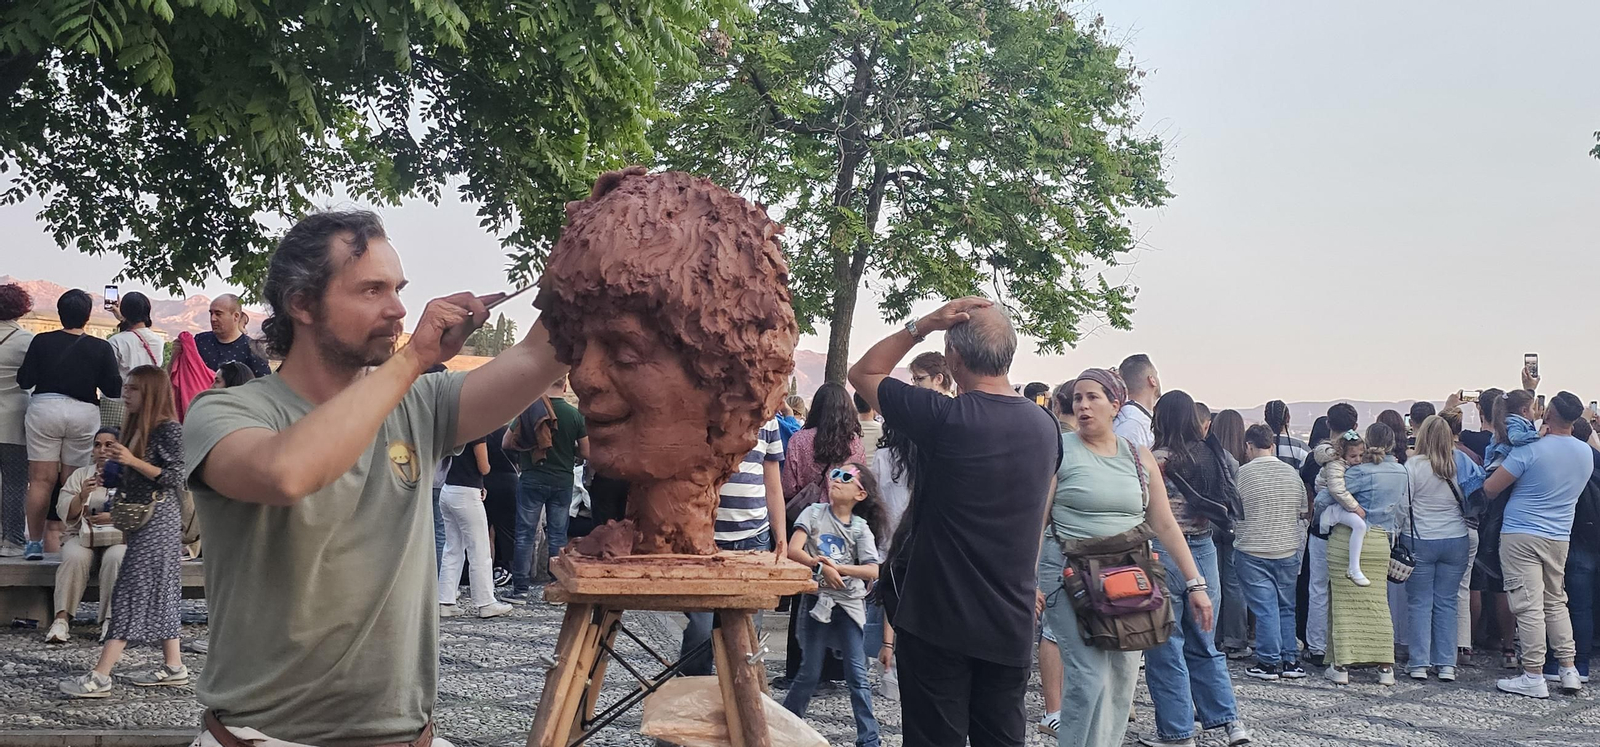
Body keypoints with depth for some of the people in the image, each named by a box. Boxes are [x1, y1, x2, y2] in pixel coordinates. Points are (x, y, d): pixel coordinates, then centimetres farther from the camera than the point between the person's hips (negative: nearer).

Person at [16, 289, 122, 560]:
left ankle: (34, 543, 4)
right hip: (84, 414, 0)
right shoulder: (101, 348, -2)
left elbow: (24, 380, -1)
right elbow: (114, 389, 0)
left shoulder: (41, 342, -2)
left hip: (44, 408, 0)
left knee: (41, 479, 4)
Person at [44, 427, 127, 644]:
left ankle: (109, 621, -34)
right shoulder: (80, 475, 16)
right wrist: (82, 496, -16)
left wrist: (114, 517, -18)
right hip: (82, 536, 2)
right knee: (75, 558, -33)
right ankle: (61, 618, -34)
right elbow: (65, 512, 4)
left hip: (119, 537, -1)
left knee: (115, 559, -35)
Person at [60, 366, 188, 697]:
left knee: (132, 591, -11)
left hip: (159, 518, -9)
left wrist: (132, 461, -22)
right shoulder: (136, 428, 14)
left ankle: (100, 676, -13)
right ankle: (173, 667, 17)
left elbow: (176, 478, -19)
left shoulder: (168, 429, -13)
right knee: (159, 593, 11)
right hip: (140, 519, 9)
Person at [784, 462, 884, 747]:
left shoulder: (861, 527, 2)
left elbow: (873, 571, -9)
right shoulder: (814, 513, 1)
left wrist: (837, 567, -19)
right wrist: (821, 566, -22)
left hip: (849, 606, 1)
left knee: (858, 677, -2)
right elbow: (793, 551, -10)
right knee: (810, 673, 3)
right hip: (817, 602, -1)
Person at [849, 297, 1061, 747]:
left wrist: (922, 325, -5)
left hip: (938, 622, -5)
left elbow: (862, 374, -2)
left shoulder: (944, 418, -16)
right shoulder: (1045, 427, 4)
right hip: (1012, 627, 6)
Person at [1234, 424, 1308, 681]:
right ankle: (1290, 661, 15)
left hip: (1253, 551, -4)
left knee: (1265, 608, -1)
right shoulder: (1292, 473, 4)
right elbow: (1302, 513, 11)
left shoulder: (1242, 474, -9)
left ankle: (1269, 662, 2)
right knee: (1286, 607, 13)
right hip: (1288, 551, 4)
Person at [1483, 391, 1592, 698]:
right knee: (1556, 603, 18)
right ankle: (1569, 670, 18)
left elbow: (1490, 488, -13)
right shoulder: (1587, 453, 5)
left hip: (1521, 536, -6)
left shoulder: (1530, 450, -15)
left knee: (1529, 605, -5)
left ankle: (1533, 676, -4)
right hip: (1559, 538, 6)